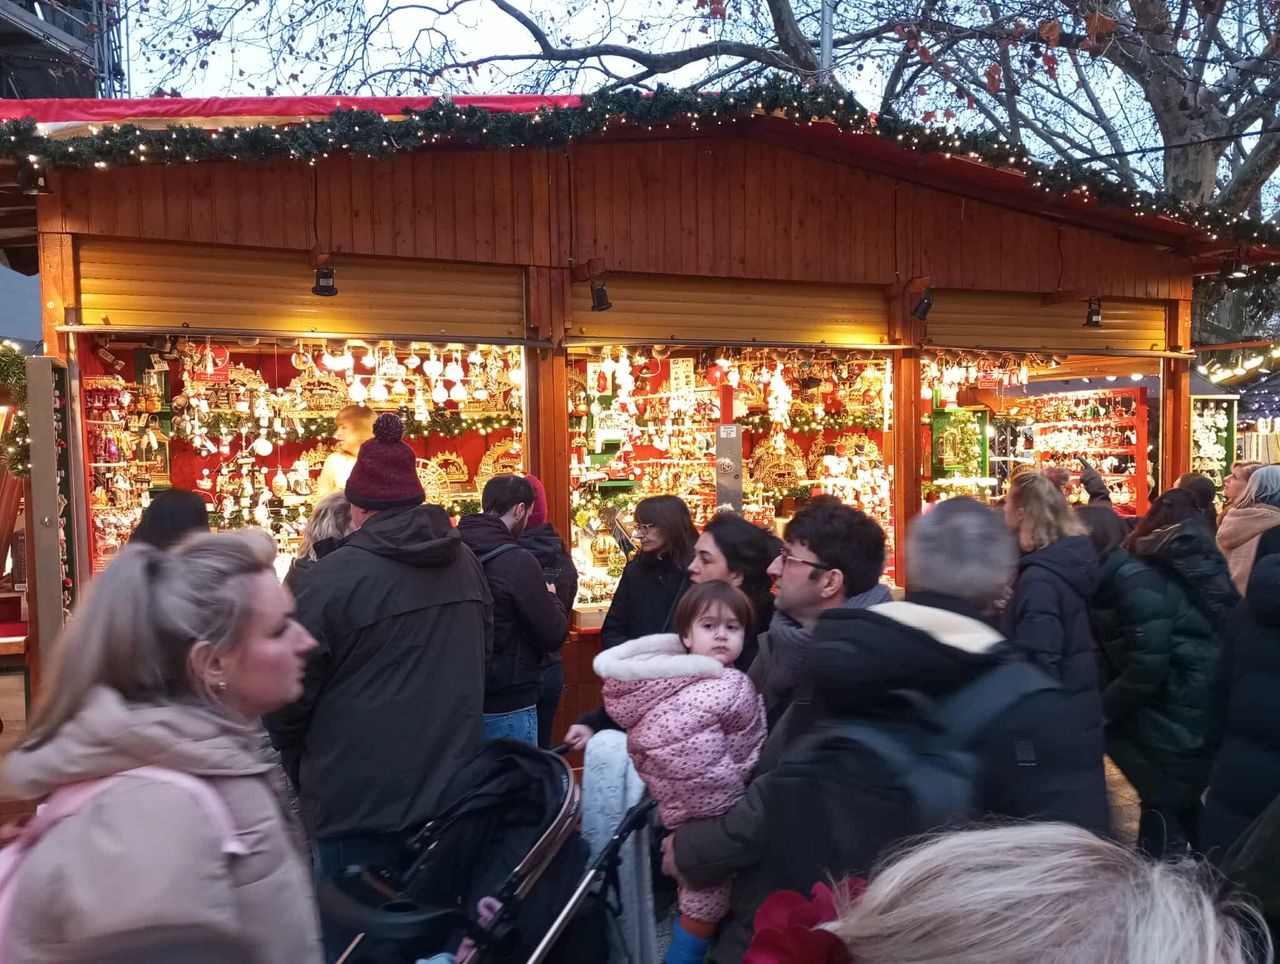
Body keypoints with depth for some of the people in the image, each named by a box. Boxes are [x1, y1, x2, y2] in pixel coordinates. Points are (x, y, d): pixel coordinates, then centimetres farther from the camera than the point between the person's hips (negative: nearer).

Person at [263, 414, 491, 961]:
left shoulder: (337, 575, -16)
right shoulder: (466, 564, 4)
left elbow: (290, 691, -10)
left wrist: (299, 769, 8)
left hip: (359, 797, -6)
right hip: (452, 788, 6)